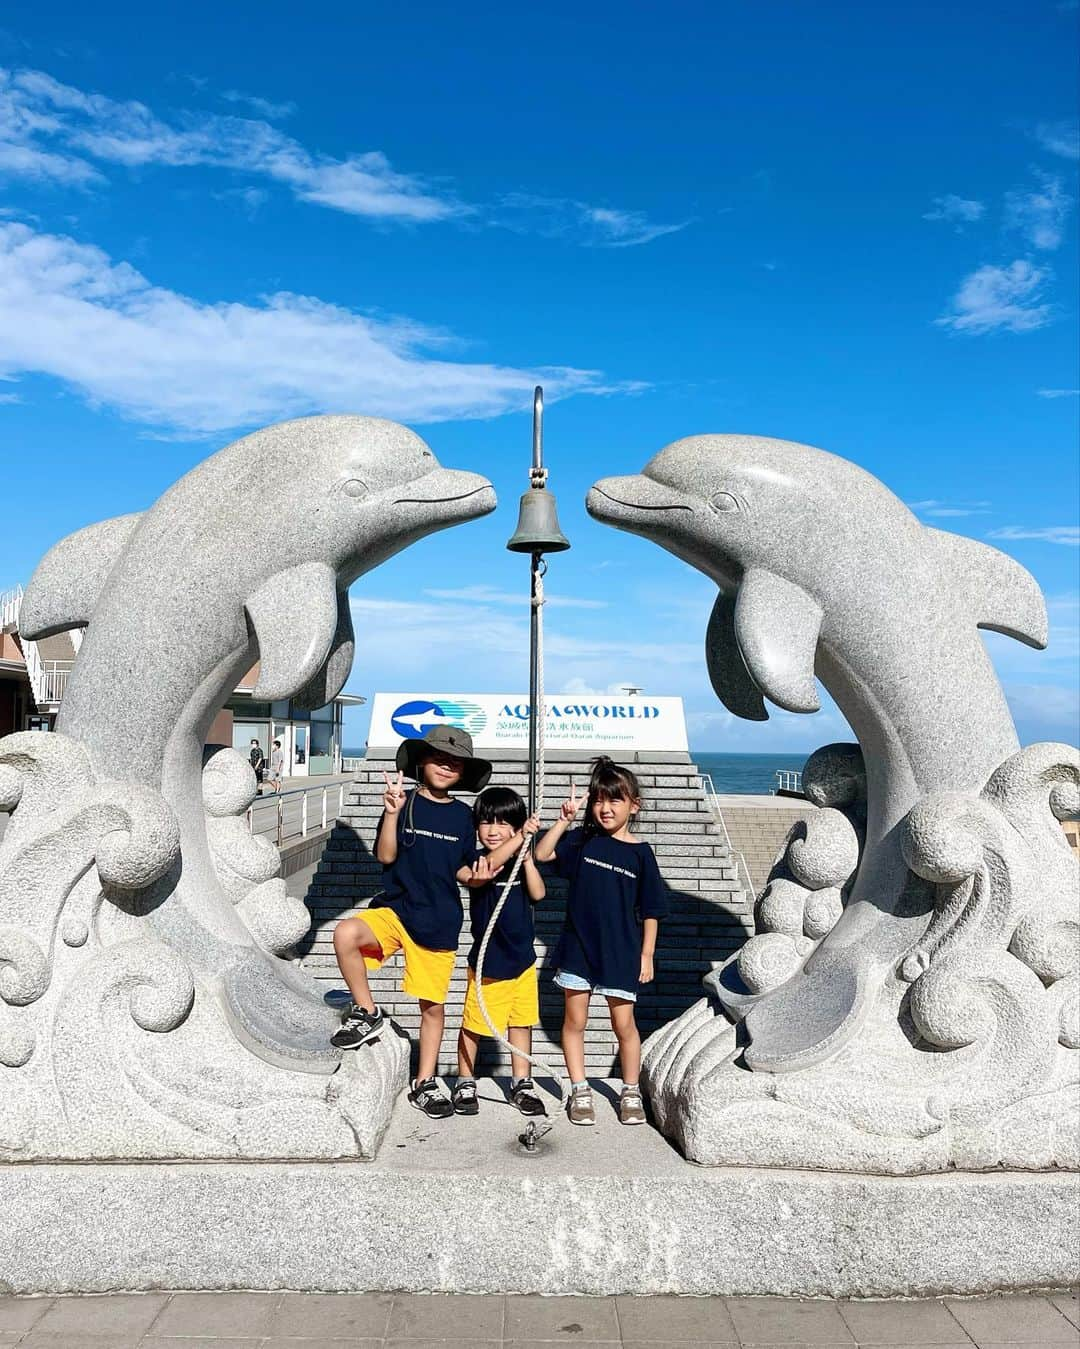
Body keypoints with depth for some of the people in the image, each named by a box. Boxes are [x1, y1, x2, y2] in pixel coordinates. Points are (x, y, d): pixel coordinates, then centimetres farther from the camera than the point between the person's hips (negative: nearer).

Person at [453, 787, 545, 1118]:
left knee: (521, 1022, 13)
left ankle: (521, 1084, 25)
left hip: (522, 957, 4)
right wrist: (520, 839, -36)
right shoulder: (477, 861, -10)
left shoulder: (521, 860, 3)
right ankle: (465, 1083, 22)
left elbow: (538, 893, -10)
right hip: (488, 960, -4)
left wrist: (527, 855, -18)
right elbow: (484, 872, -34)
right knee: (474, 1023, 5)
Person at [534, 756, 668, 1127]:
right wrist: (564, 820, -14)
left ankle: (631, 1092, 24)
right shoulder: (583, 840, 1)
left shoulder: (640, 853, -4)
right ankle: (580, 1091, 22)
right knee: (574, 1020, 8)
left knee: (623, 1024, 5)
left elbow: (650, 911, 0)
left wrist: (646, 954, -1)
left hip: (621, 952, -2)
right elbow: (542, 854, -7)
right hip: (578, 946, 2)